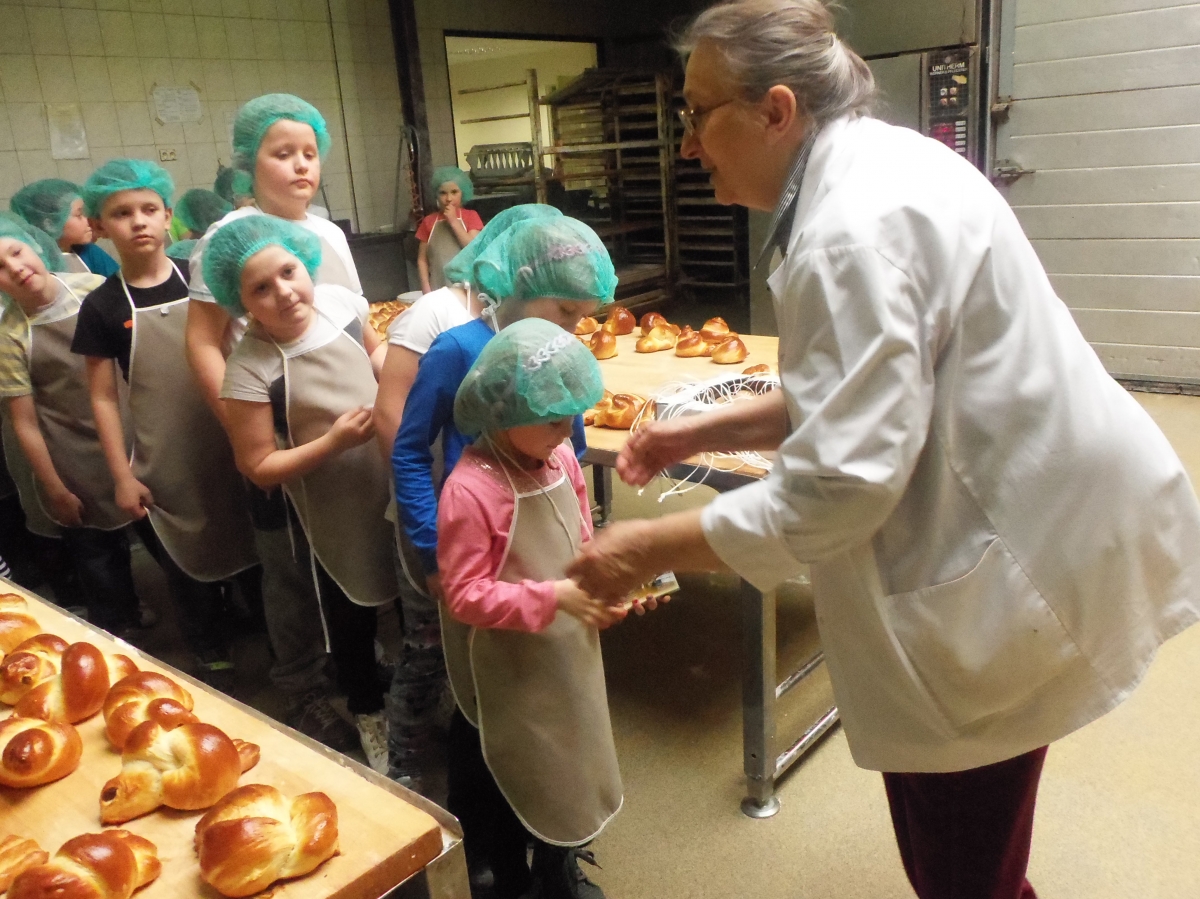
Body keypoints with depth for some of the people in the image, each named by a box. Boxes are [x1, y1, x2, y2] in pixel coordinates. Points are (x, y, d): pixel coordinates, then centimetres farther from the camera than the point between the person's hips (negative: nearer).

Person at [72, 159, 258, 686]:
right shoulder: (101, 306, -6)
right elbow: (103, 397, -3)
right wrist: (122, 475, -6)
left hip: (230, 448, 1)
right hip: (163, 465, -1)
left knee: (249, 547, 13)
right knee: (188, 568, 13)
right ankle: (212, 658, 33)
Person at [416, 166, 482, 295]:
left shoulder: (471, 216, 3)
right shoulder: (429, 221, 7)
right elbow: (422, 259, 7)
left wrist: (453, 221, -11)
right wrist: (426, 290, -4)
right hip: (439, 288, 1)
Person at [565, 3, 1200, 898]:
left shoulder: (855, 226, -25)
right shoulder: (872, 166, 7)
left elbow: (837, 484, -28)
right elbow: (862, 393, 14)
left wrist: (649, 548, -19)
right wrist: (706, 430, 8)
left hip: (1012, 553, -10)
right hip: (1017, 524, 10)